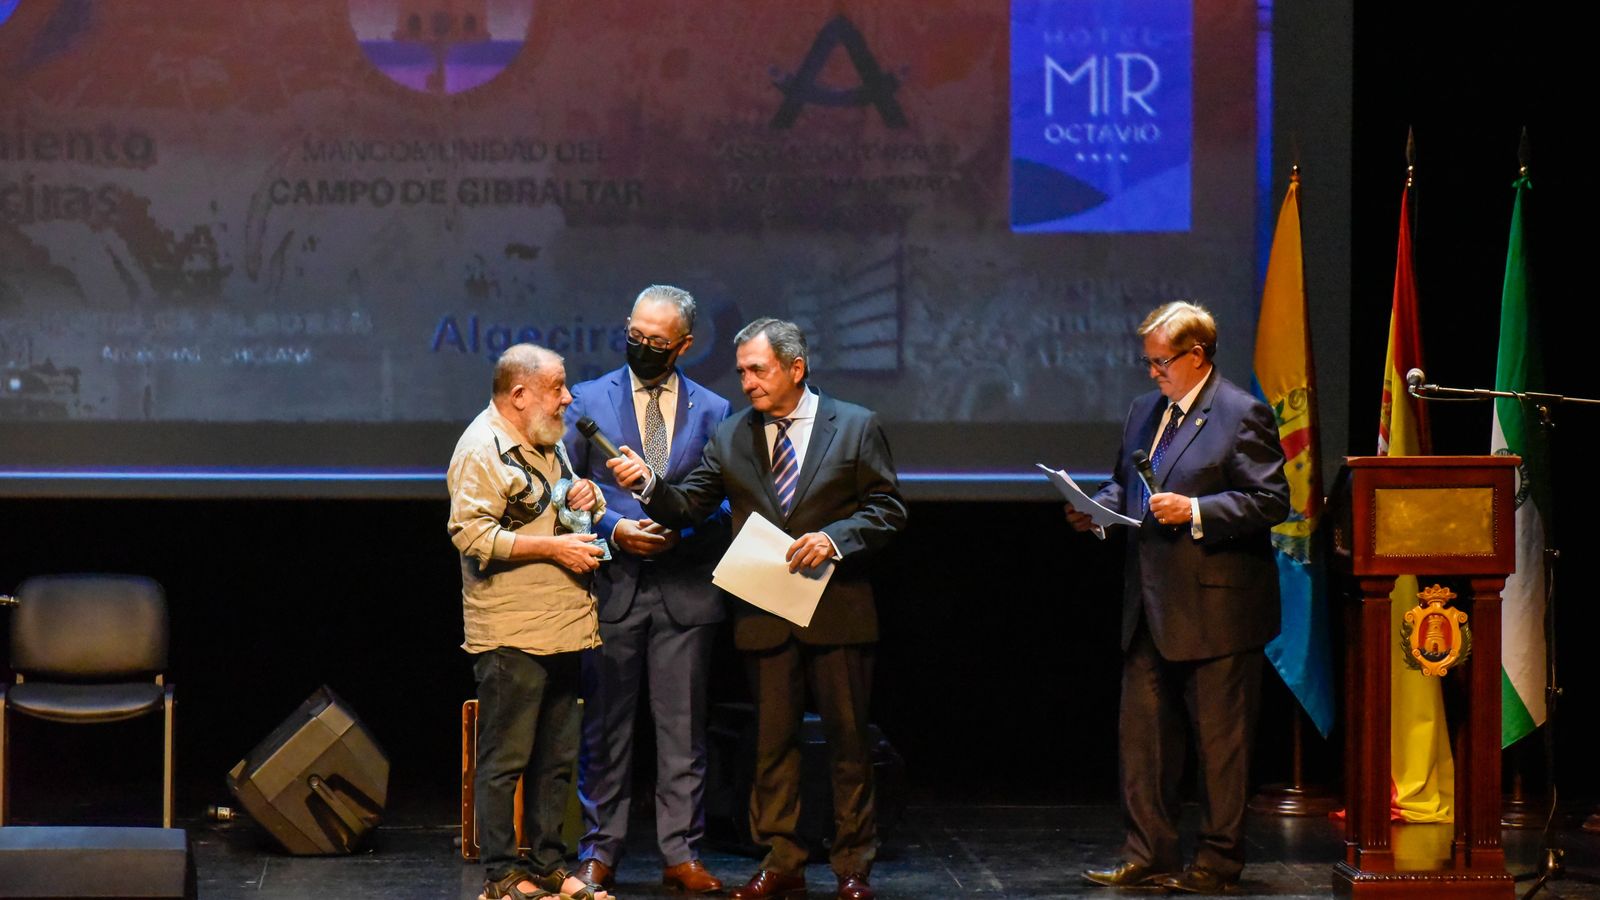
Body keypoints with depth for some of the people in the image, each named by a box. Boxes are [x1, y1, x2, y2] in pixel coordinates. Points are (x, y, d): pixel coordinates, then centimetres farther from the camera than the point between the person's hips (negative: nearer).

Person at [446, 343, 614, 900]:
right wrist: (553, 548, -18)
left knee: (556, 759, 12)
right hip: (511, 637, -9)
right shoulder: (482, 450, -11)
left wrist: (584, 496, 10)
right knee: (505, 760, -4)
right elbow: (471, 535, -20)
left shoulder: (548, 444, 19)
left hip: (561, 628, 9)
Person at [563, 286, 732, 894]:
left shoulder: (712, 410, 7)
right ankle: (599, 850, 11)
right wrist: (613, 529, -10)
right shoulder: (588, 400, 5)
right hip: (611, 585, -1)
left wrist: (680, 531, -11)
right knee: (605, 727, 4)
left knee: (683, 729, 3)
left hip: (685, 588, 1)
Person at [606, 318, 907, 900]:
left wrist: (833, 538, -17)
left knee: (848, 738, 3)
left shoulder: (856, 427, 0)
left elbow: (886, 509, -2)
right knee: (772, 742, 6)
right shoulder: (731, 438, 8)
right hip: (763, 615, 3)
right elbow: (688, 507, 3)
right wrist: (649, 484, -16)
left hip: (837, 611, -2)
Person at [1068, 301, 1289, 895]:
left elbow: (1270, 501, -14)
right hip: (1151, 609, 8)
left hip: (1214, 608, -8)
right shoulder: (1145, 411, 15)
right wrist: (1098, 509, 4)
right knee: (1141, 733, 8)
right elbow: (1125, 484, 25)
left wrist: (1194, 511, -22)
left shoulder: (1242, 415, -9)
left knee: (1220, 740, 2)